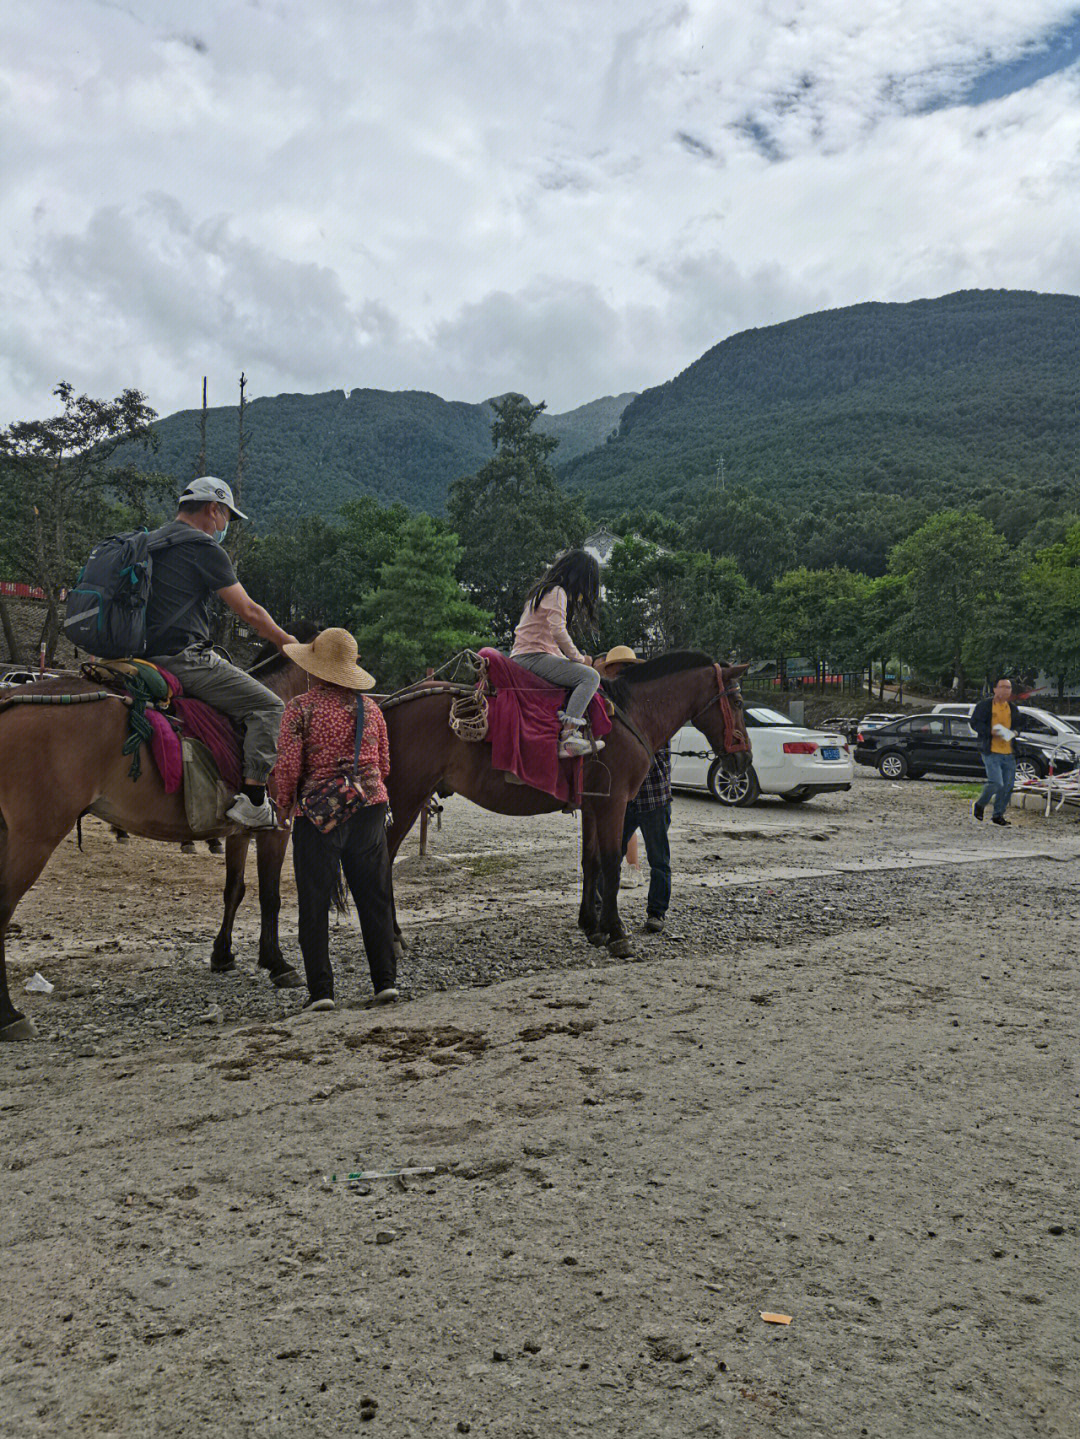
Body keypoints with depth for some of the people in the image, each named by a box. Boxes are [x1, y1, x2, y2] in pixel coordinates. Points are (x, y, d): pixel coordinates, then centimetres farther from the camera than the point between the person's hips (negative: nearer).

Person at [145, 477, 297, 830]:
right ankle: (252, 801, -17)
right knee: (268, 707, -8)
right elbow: (248, 611, -5)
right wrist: (288, 642, 9)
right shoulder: (204, 548, -7)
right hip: (185, 659, -10)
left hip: (148, 656, 10)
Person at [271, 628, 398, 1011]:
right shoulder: (370, 708, 7)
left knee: (314, 903, 6)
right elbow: (384, 764, 12)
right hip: (369, 807, 4)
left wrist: (283, 804, 6)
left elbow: (288, 764, -10)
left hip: (317, 812, -3)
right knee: (375, 897, 12)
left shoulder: (300, 707, -6)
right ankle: (386, 979, 14)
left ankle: (321, 989, 6)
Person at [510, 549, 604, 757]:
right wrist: (579, 658, -8)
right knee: (590, 676, -21)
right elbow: (558, 631, -20)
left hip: (525, 656, 11)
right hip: (532, 656, -11)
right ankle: (568, 737, -31)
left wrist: (572, 658, 15)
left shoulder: (546, 590, 24)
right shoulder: (557, 592, -8)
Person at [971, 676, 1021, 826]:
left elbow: (1018, 726, 25)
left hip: (1008, 753, 6)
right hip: (991, 752, -6)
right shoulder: (984, 705, -2)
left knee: (1008, 785, 4)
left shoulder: (1012, 708, 15)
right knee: (996, 783, -16)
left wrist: (1014, 732, 1)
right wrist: (991, 731, -19)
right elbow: (975, 723, -5)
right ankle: (979, 805, 11)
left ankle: (998, 815, 18)